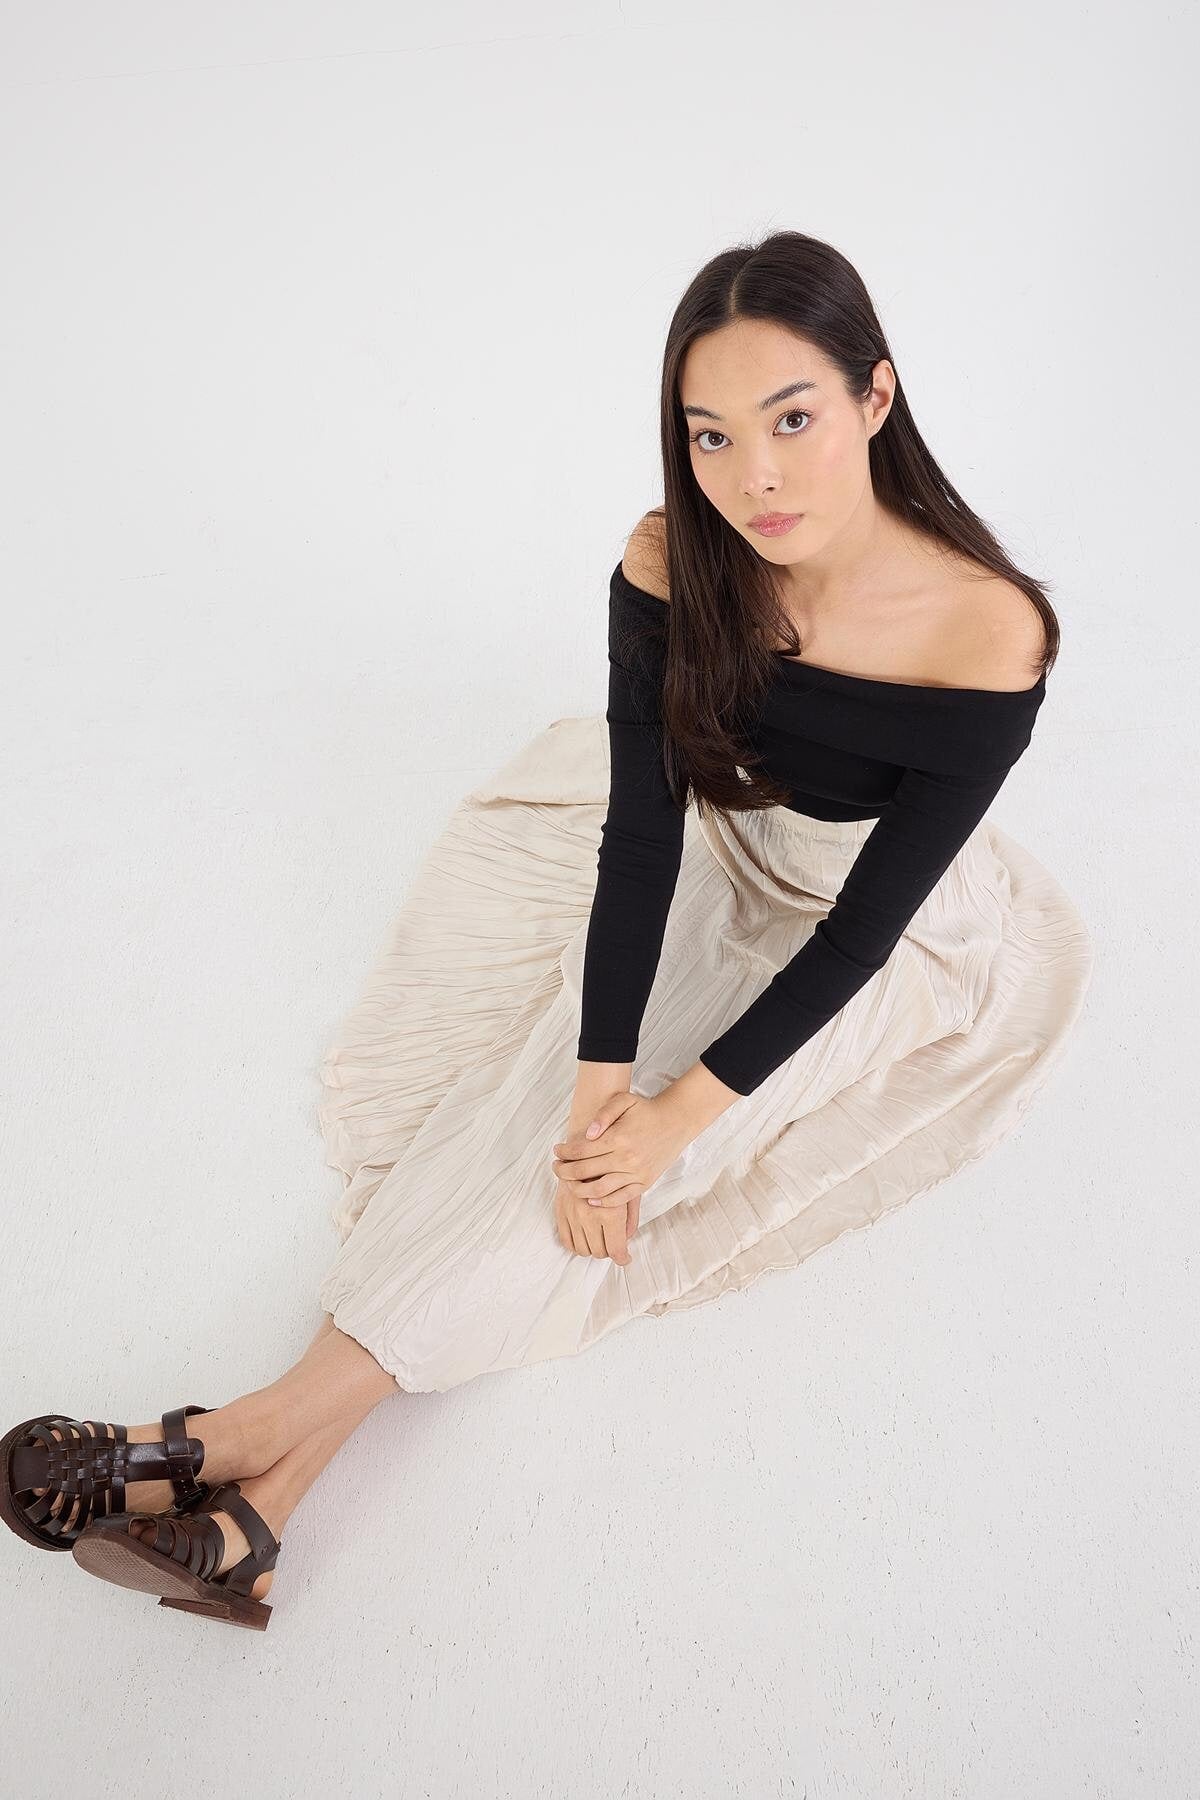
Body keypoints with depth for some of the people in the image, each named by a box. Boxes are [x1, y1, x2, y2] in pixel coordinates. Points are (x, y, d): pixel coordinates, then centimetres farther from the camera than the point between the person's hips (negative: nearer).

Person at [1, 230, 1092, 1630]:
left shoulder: (988, 631, -32)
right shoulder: (671, 567, -23)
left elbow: (864, 924, -28)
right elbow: (640, 830, -24)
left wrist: (675, 1113, -30)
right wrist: (601, 1088, -33)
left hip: (897, 937, -7)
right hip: (720, 857, 8)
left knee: (629, 1111, -21)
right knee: (566, 1078, -15)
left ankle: (292, 1418, -21)